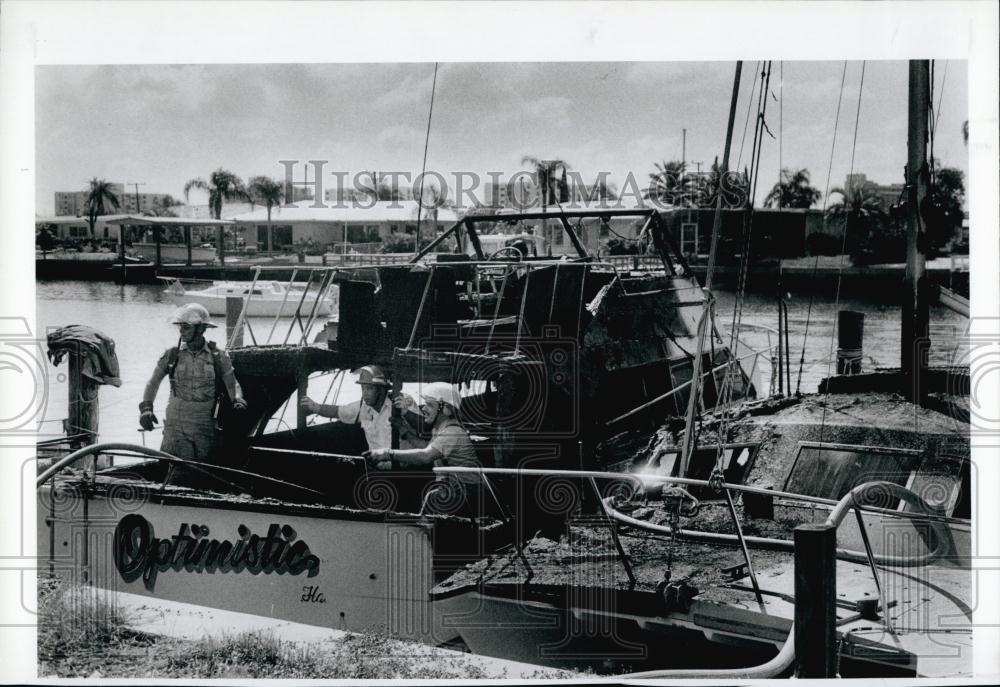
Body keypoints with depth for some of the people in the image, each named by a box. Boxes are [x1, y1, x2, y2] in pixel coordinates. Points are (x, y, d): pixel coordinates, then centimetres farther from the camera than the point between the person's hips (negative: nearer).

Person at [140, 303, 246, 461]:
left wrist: (238, 401, -10)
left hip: (205, 428, 0)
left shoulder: (218, 358, 1)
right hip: (176, 425, 0)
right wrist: (146, 408, -1)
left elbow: (232, 384, 9)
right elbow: (153, 382, 12)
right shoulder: (172, 355, 3)